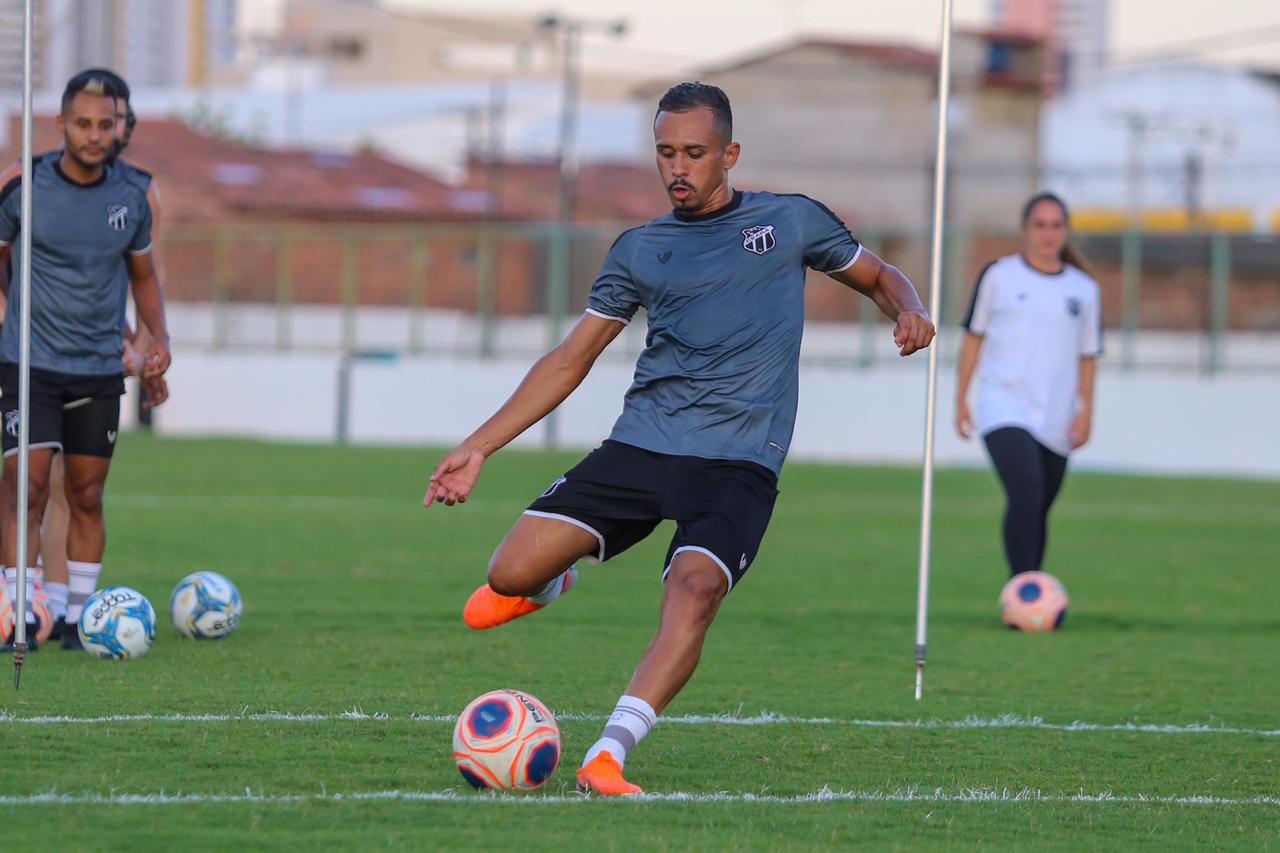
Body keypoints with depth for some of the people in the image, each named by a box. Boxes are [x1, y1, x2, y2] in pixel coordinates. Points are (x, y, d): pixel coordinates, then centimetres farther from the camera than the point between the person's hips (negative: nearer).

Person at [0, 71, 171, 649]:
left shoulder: (133, 193, 1)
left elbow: (142, 273, 15)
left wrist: (158, 336, 2)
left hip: (99, 368, 3)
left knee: (87, 497, 6)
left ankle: (78, 614, 16)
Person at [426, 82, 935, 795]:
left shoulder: (791, 221, 9)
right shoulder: (641, 249, 13)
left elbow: (878, 277, 22)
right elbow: (570, 361, 16)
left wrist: (908, 312, -4)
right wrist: (479, 448, 11)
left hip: (739, 463, -2)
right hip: (640, 444, 2)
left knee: (695, 590, -30)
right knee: (512, 574, -11)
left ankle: (607, 758, -34)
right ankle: (551, 579, 28)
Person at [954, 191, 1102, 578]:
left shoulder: (1084, 290, 9)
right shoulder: (1000, 276, 3)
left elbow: (1087, 356, 13)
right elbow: (974, 335, 9)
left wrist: (1085, 410, 3)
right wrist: (961, 400, 8)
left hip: (1055, 419, 3)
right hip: (1005, 410, -3)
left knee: (1038, 511, 10)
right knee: (1026, 496, -24)